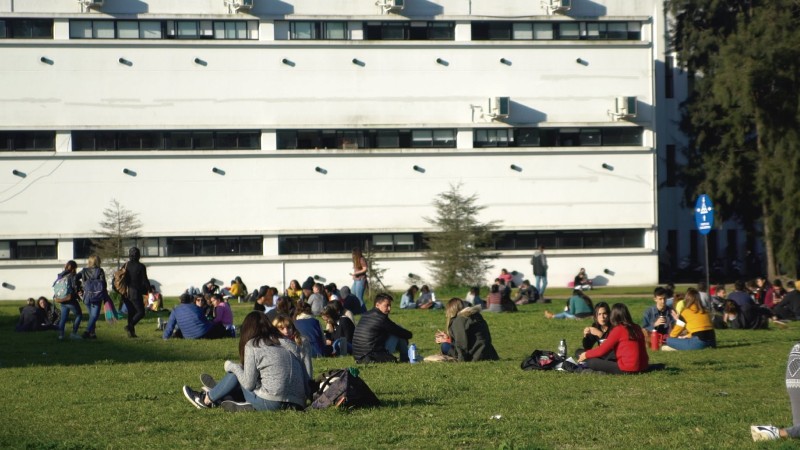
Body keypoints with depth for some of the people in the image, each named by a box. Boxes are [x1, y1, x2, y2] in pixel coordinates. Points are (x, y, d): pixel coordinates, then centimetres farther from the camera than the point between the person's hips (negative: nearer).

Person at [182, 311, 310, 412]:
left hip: (271, 404, -6)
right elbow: (306, 378, 9)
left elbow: (249, 384, -2)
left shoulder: (253, 346, -3)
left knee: (236, 372, 16)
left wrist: (232, 366, 13)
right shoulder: (288, 344, 14)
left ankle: (206, 400, 31)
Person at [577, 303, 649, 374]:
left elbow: (602, 350, -5)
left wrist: (586, 355, 12)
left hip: (627, 369, -7)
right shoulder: (636, 328, 10)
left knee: (592, 362, -2)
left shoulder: (618, 330, -9)